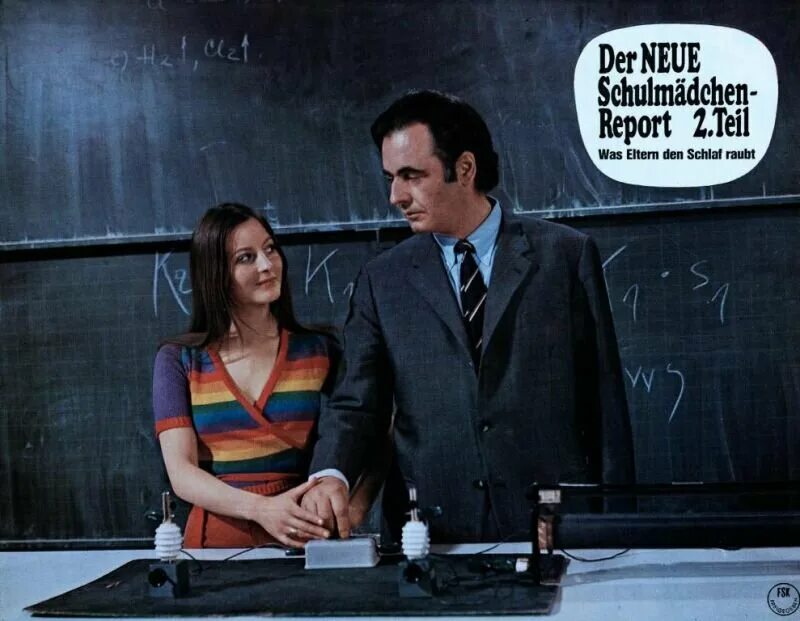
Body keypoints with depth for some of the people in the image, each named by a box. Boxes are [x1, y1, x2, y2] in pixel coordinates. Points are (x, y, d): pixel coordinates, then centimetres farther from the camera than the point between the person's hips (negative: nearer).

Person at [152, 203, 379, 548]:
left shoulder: (320, 351, 8)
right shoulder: (178, 361, 6)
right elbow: (181, 472, -3)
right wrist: (260, 508, -19)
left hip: (304, 542, 1)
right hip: (217, 543, -1)